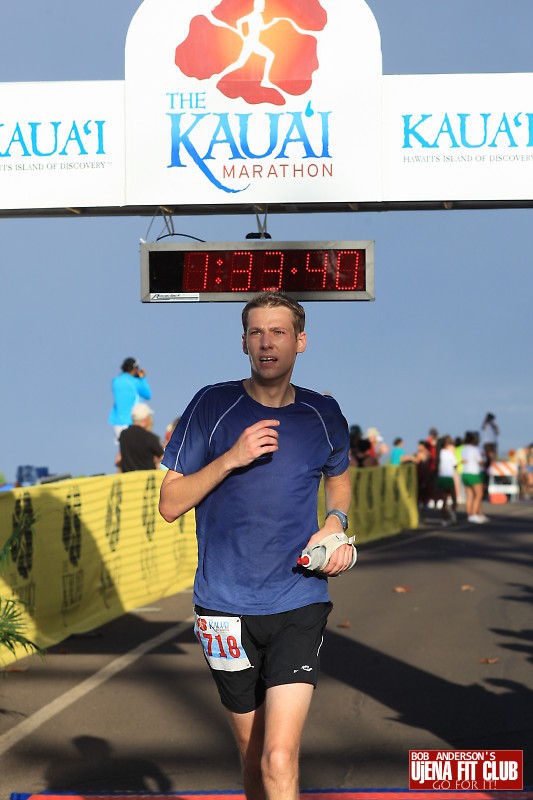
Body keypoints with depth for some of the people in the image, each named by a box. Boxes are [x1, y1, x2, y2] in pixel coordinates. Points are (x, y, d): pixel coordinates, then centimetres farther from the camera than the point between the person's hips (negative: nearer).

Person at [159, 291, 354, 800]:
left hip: (300, 606, 0)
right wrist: (232, 458, -15)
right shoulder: (213, 405, -1)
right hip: (226, 608, 0)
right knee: (253, 756, 12)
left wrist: (336, 523, 5)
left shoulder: (323, 414, 5)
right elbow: (170, 504, -2)